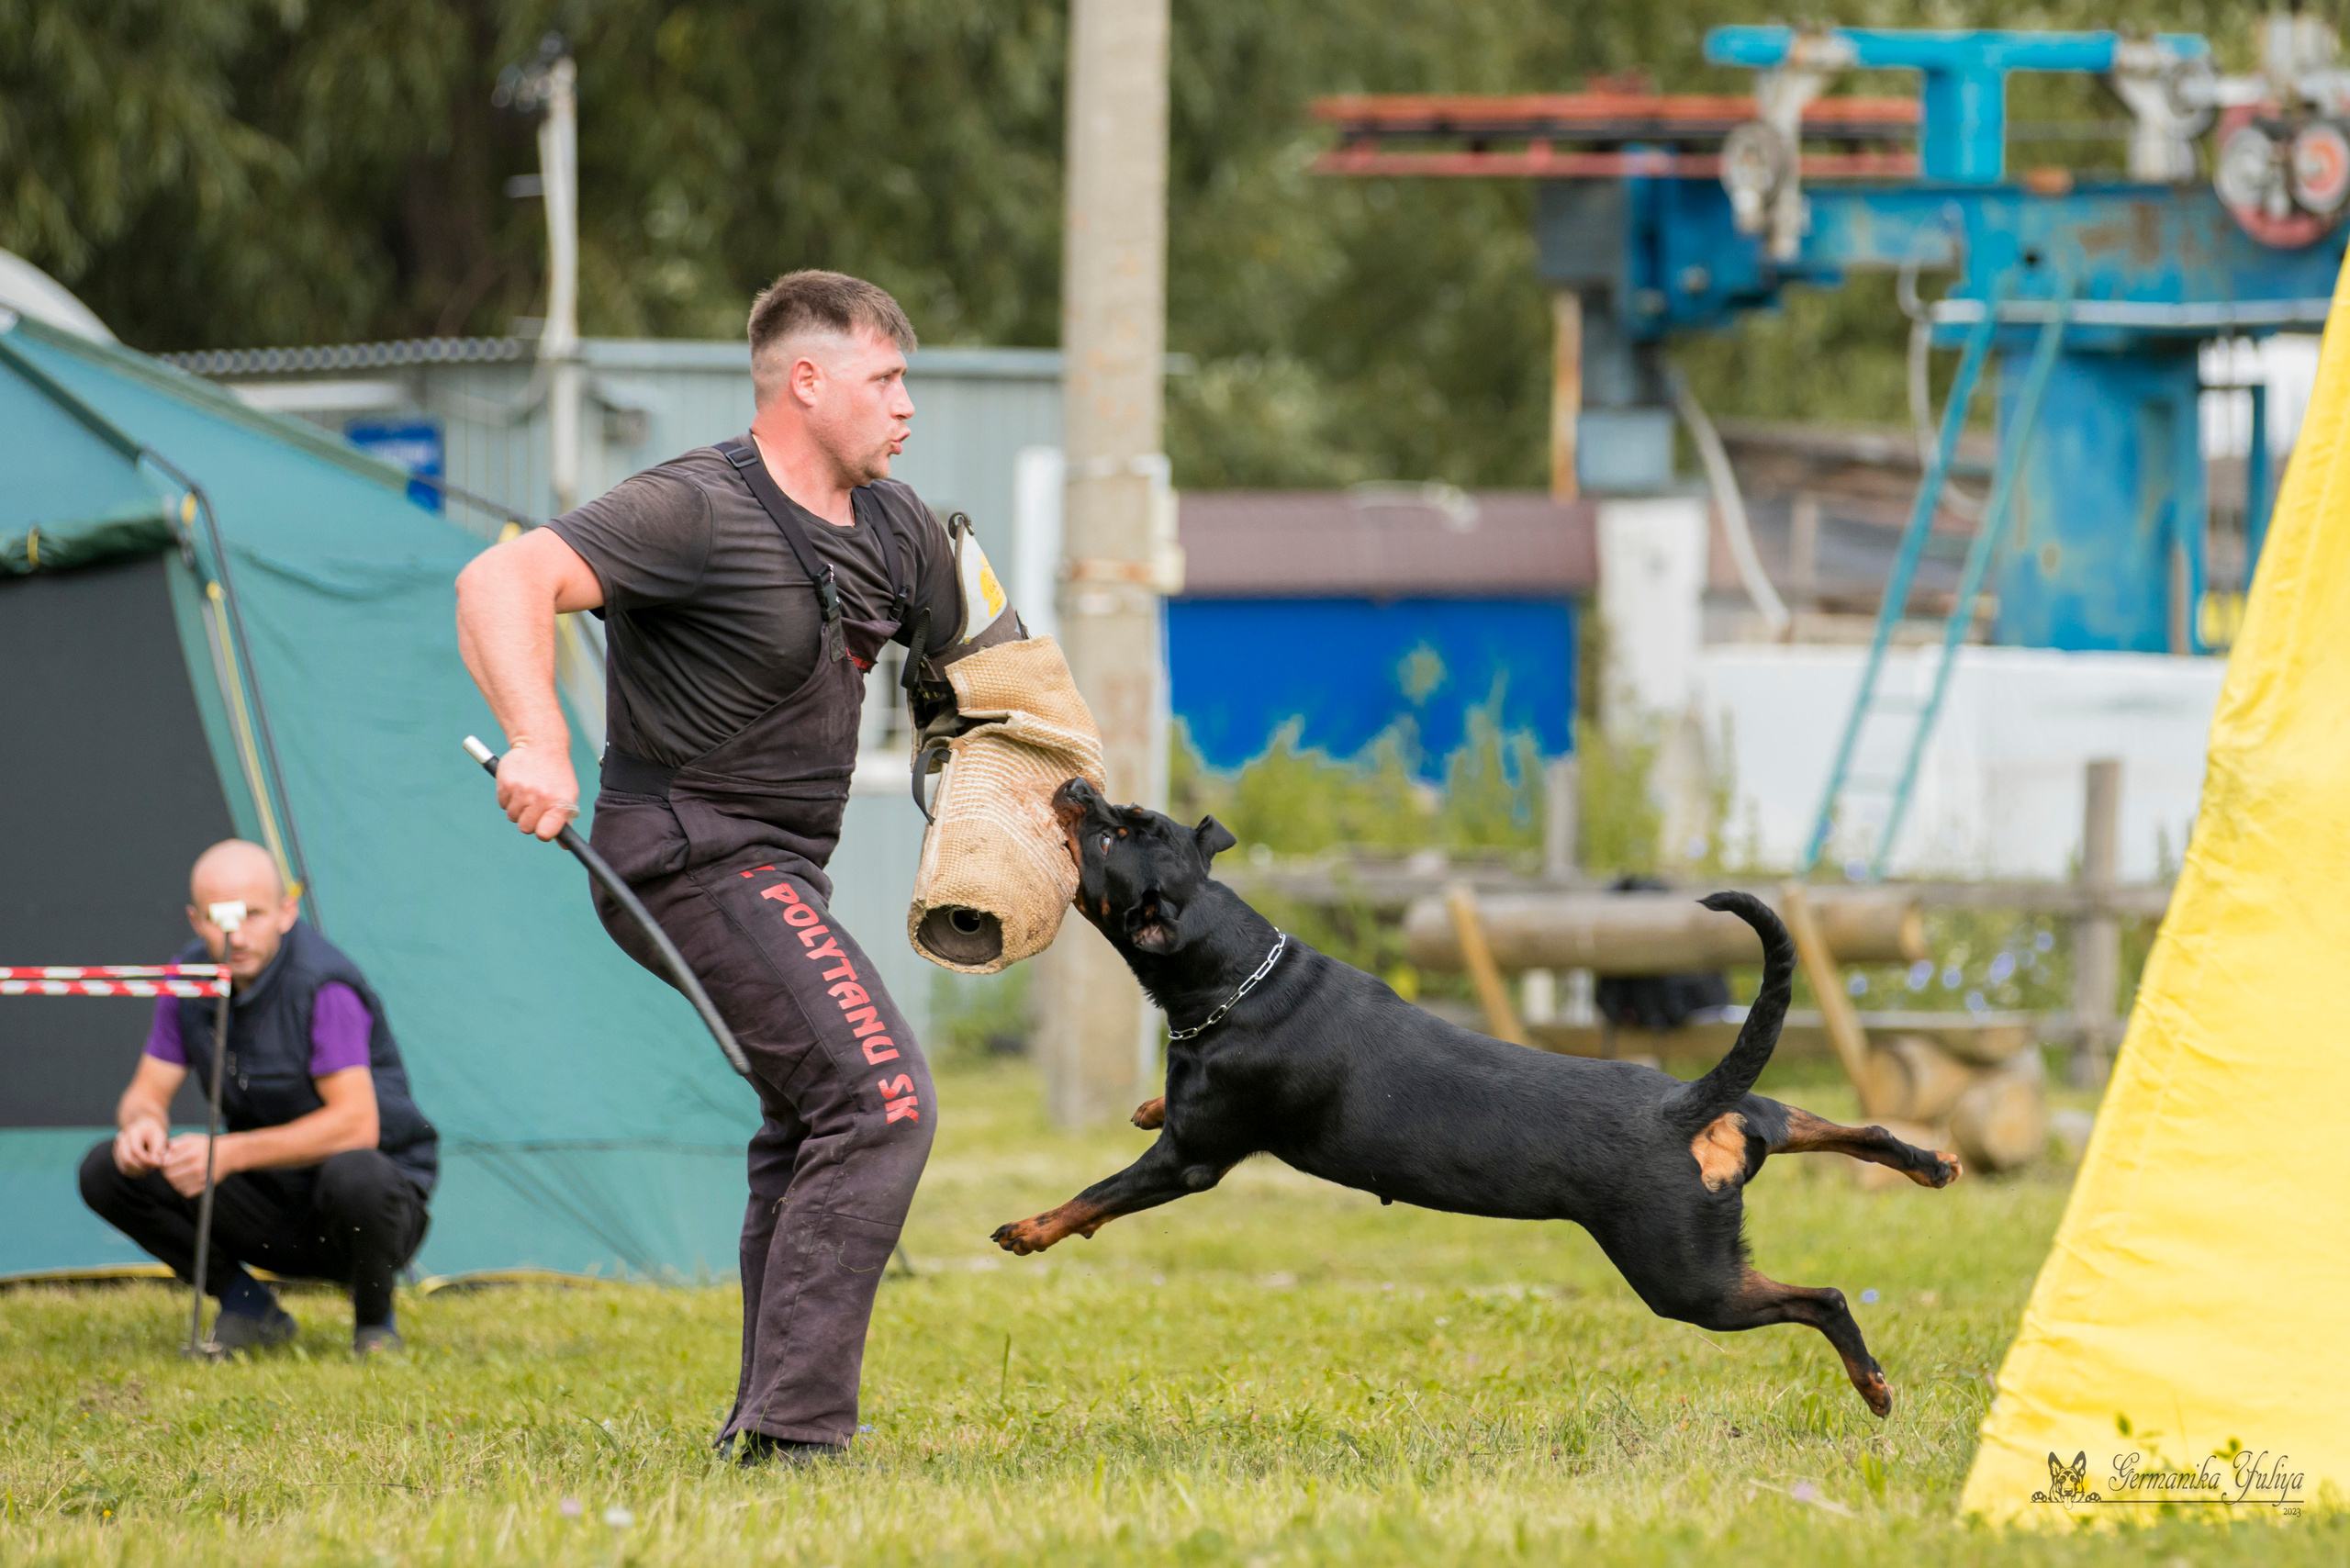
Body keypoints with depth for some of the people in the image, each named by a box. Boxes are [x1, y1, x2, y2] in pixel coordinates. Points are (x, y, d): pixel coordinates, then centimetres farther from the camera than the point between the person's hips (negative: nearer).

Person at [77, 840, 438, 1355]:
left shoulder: (321, 985, -24)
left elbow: (356, 1124, -30)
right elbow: (147, 1094, 2)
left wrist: (232, 1153, -35)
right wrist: (143, 1123, -24)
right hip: (270, 1204, 6)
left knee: (353, 1176, -42)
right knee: (107, 1172, -12)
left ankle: (375, 1325, -10)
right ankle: (248, 1308, 4)